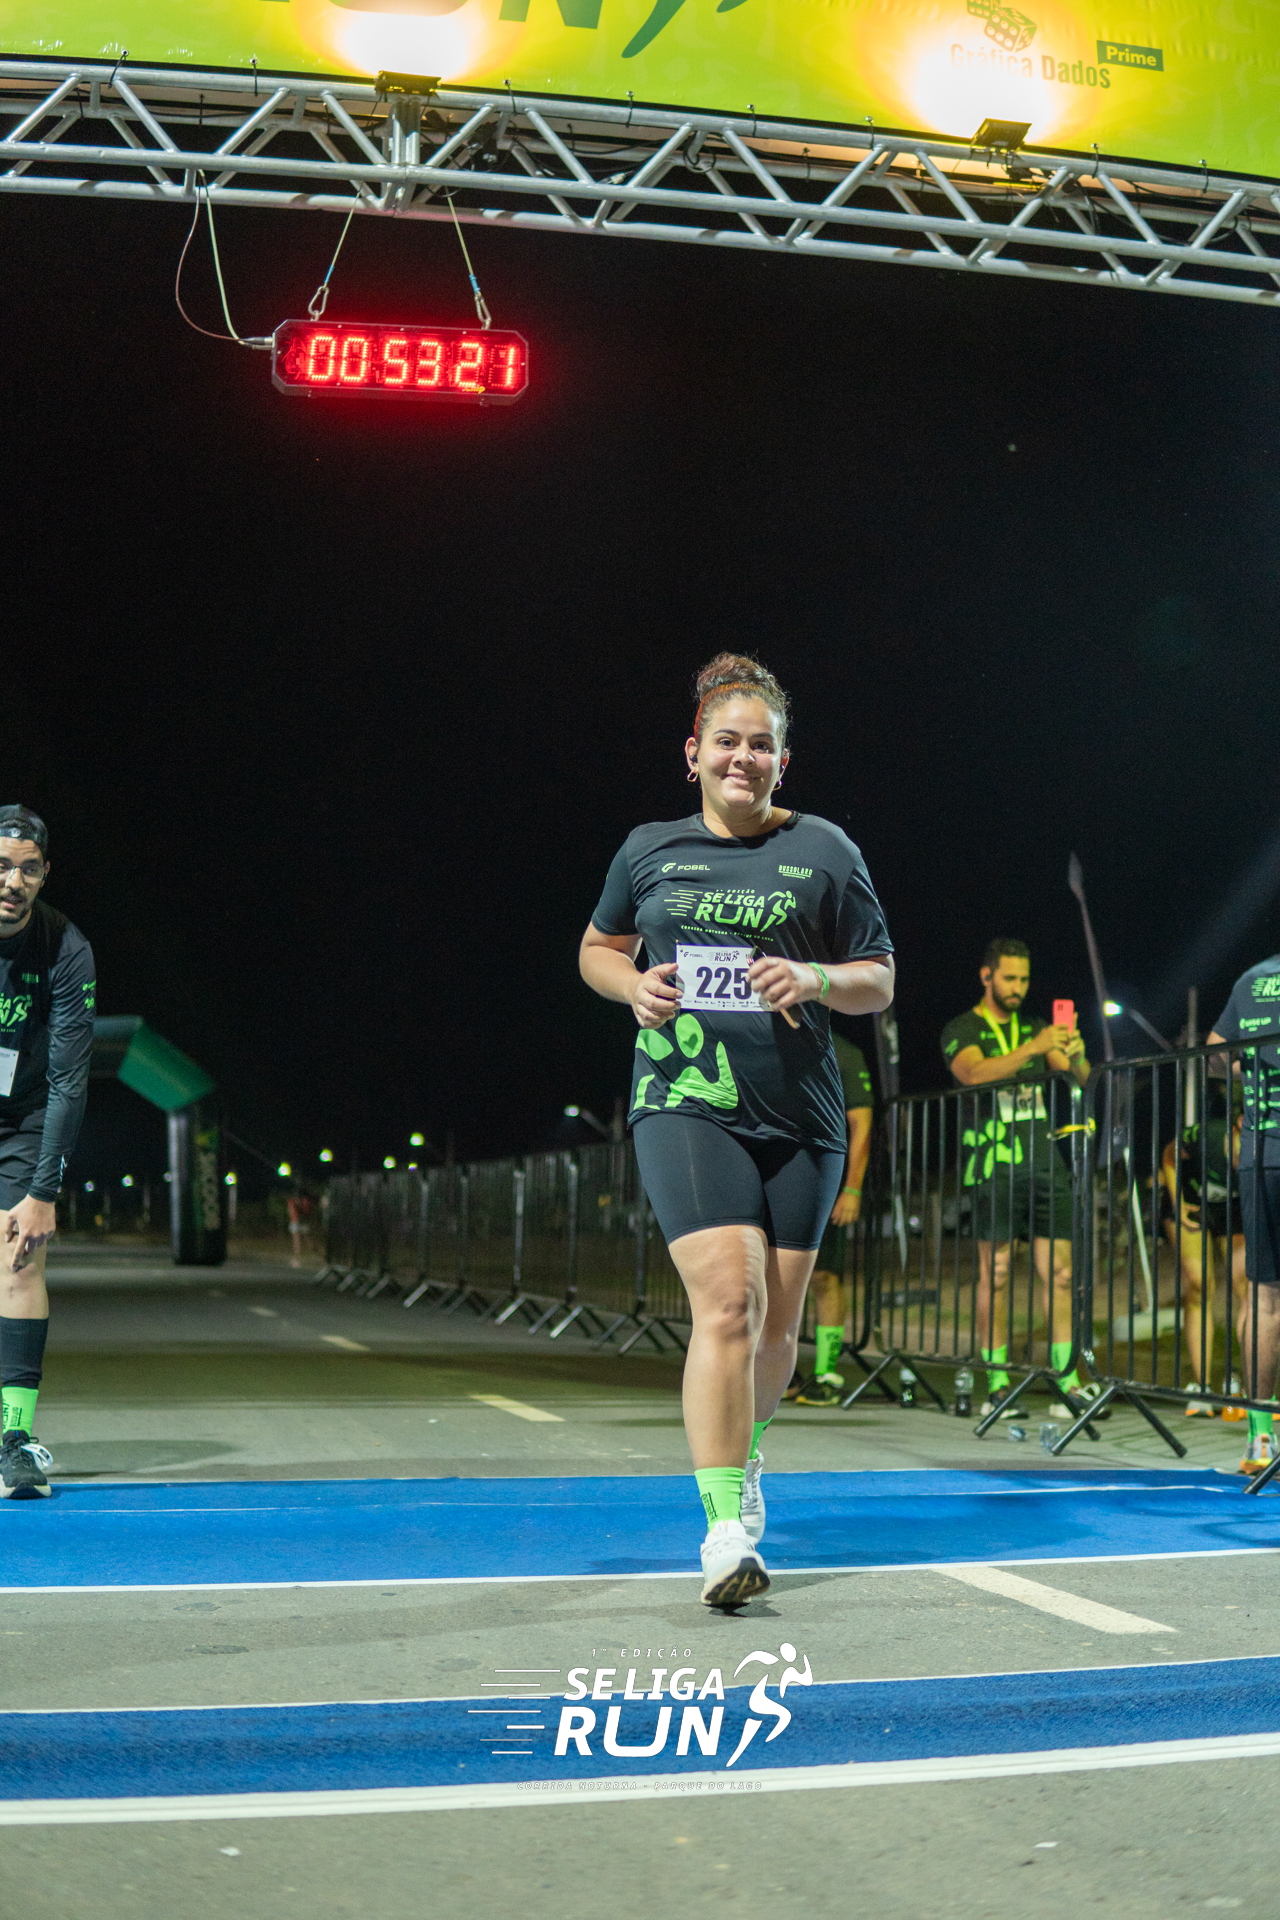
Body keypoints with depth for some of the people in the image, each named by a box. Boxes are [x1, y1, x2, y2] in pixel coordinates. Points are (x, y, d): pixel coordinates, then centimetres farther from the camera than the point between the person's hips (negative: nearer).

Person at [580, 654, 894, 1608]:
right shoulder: (649, 850, 9)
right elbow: (597, 948, 23)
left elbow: (880, 980, 9)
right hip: (687, 1107, -1)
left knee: (777, 1320, 9)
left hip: (801, 1117, 2)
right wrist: (633, 982, 0)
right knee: (728, 1303, -18)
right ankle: (727, 1532, -16)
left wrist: (815, 978, -12)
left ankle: (743, 1458, 39)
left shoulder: (824, 852, 5)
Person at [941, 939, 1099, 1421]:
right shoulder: (962, 1030, 4)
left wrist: (1074, 1056, -16)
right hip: (994, 1167, -4)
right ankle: (997, 1386, 1)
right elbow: (974, 1074, -16)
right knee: (995, 1273, -4)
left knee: (1060, 1273, -2)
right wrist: (1033, 1049, -27)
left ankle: (1068, 1385, -2)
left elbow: (1080, 1078, 8)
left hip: (1045, 1164, 4)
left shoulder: (1035, 1029, 19)